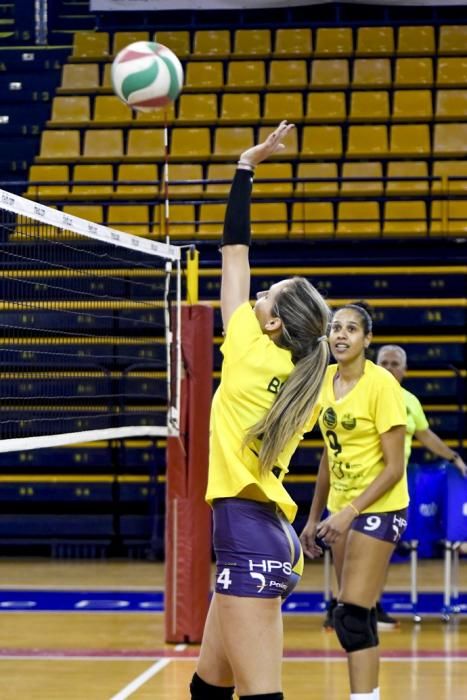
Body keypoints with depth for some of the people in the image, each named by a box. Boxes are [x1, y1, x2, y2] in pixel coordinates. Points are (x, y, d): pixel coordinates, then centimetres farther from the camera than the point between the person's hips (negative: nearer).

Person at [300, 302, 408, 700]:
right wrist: (314, 517, 14)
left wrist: (351, 511, -23)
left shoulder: (381, 385, -16)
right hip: (341, 509, 7)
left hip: (379, 508, -7)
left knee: (352, 615, -14)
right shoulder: (326, 379, 4)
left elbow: (395, 467, -16)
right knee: (359, 615, 8)